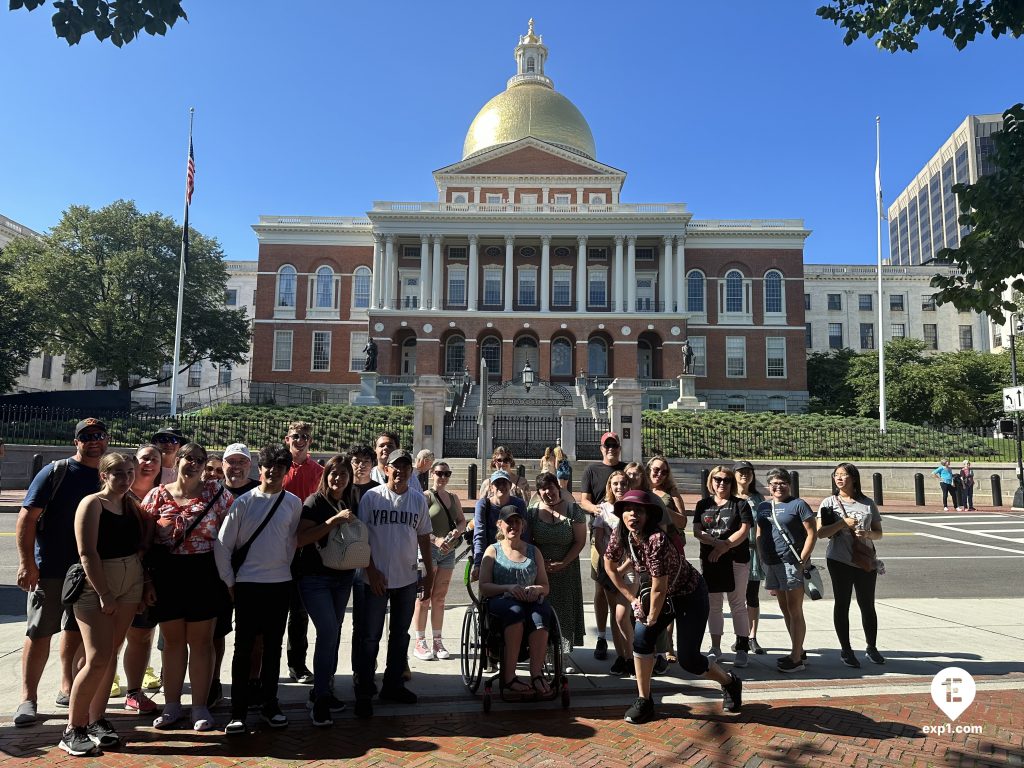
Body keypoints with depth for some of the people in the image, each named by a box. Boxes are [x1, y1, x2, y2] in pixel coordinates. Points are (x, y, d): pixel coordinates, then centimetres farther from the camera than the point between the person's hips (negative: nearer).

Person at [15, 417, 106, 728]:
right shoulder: (55, 472, -8)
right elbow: (26, 518, -11)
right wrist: (27, 563, -17)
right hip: (49, 569, -4)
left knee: (76, 630, 15)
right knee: (40, 632, 2)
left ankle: (67, 689, 29)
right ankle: (28, 698, 15)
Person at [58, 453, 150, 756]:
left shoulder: (131, 504, 8)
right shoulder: (92, 504, -11)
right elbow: (87, 553, -17)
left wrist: (148, 583, 2)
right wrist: (104, 594, -18)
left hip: (129, 586, 6)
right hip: (94, 586, -6)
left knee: (111, 655, 9)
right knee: (98, 659, -9)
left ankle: (95, 720, 21)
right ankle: (72, 730, 5)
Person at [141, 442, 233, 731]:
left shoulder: (216, 492, -1)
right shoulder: (157, 495, 3)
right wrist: (159, 525, -11)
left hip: (204, 574, -2)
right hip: (166, 574, 2)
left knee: (201, 641, 7)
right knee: (173, 641, 13)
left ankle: (200, 707, 18)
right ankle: (172, 705, 27)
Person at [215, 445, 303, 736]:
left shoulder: (293, 503, 0)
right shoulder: (244, 502, -5)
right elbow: (222, 545, -1)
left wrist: (283, 568, 10)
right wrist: (230, 582, 0)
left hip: (280, 585, 2)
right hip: (247, 584, -2)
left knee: (273, 647, 12)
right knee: (243, 648, 4)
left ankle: (270, 705, 25)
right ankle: (238, 712, 15)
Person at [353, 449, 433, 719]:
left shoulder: (418, 500, 4)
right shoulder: (371, 496, -6)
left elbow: (424, 538, 10)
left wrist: (429, 573, 8)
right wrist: (371, 570, -11)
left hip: (407, 578, 4)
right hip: (377, 579, -4)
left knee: (400, 635, 14)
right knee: (370, 637, 1)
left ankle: (393, 685, 28)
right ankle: (363, 694, 12)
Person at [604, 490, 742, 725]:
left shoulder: (656, 539, -37)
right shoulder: (620, 535, -15)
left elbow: (659, 588, -30)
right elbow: (609, 564, 2)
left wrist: (652, 618, -13)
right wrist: (632, 599, 1)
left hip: (690, 596, -6)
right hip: (663, 596, 6)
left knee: (688, 659, -2)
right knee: (641, 637, -12)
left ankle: (730, 683, 29)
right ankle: (644, 702, 5)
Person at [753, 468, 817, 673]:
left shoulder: (798, 505, -4)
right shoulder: (763, 507, 13)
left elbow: (812, 534, -8)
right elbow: (759, 535, 17)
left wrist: (802, 560, -13)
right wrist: (763, 560, 8)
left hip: (792, 564, -7)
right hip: (772, 565, 7)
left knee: (795, 611, -2)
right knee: (785, 610, 15)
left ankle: (796, 659, 4)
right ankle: (798, 650, 29)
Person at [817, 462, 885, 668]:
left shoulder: (868, 504, 6)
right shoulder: (829, 503, 0)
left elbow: (878, 533, 10)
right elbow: (820, 532, -7)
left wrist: (867, 534, -12)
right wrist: (843, 522, -17)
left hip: (866, 562, 2)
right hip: (840, 561, -2)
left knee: (867, 605, 11)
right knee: (842, 605, 5)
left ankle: (871, 648, 29)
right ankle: (846, 650, 16)